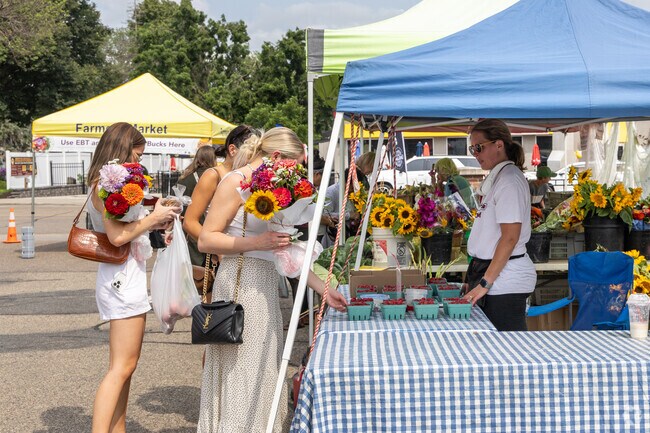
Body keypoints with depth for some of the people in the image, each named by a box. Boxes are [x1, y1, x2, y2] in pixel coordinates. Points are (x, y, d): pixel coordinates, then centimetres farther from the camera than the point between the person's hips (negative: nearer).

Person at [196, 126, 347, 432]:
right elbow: (205, 240, -12)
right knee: (241, 374, -3)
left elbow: (284, 253, 14)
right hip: (240, 284, -8)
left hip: (265, 286, 8)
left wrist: (323, 289, 12)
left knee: (263, 372, 11)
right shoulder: (236, 181, -8)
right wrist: (256, 242, -20)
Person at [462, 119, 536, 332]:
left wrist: (485, 282, -19)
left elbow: (510, 238, -19)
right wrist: (475, 278, 18)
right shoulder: (496, 178, 16)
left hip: (505, 280, -9)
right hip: (489, 271, 9)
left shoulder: (510, 180, -13)